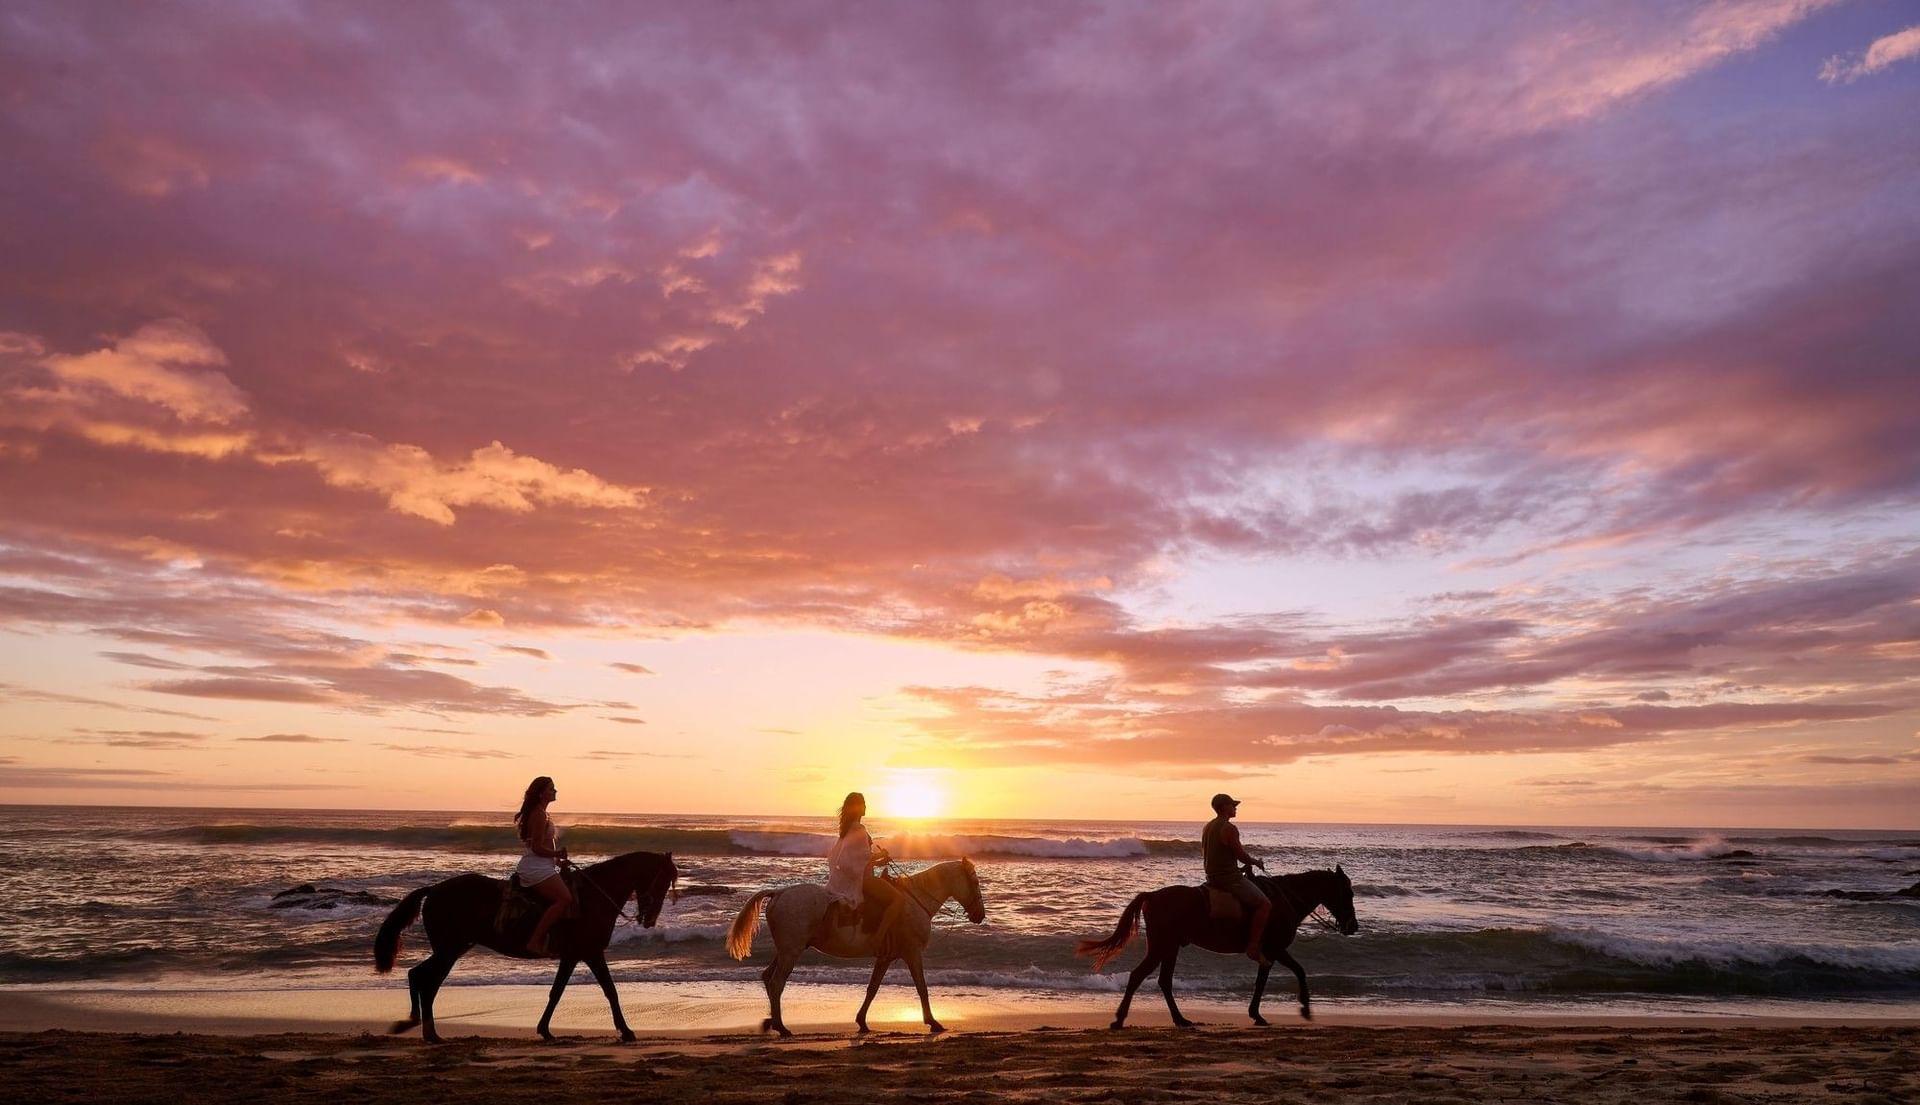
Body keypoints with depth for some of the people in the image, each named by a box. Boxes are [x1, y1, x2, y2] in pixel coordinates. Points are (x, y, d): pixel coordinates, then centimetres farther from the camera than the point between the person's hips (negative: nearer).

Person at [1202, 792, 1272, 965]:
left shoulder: (1208, 827, 12)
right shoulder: (1230, 828, -17)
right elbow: (1241, 855, -15)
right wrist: (1257, 863, 6)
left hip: (1212, 878, 10)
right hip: (1230, 878, -10)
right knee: (1265, 904, -11)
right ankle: (1253, 948, -16)